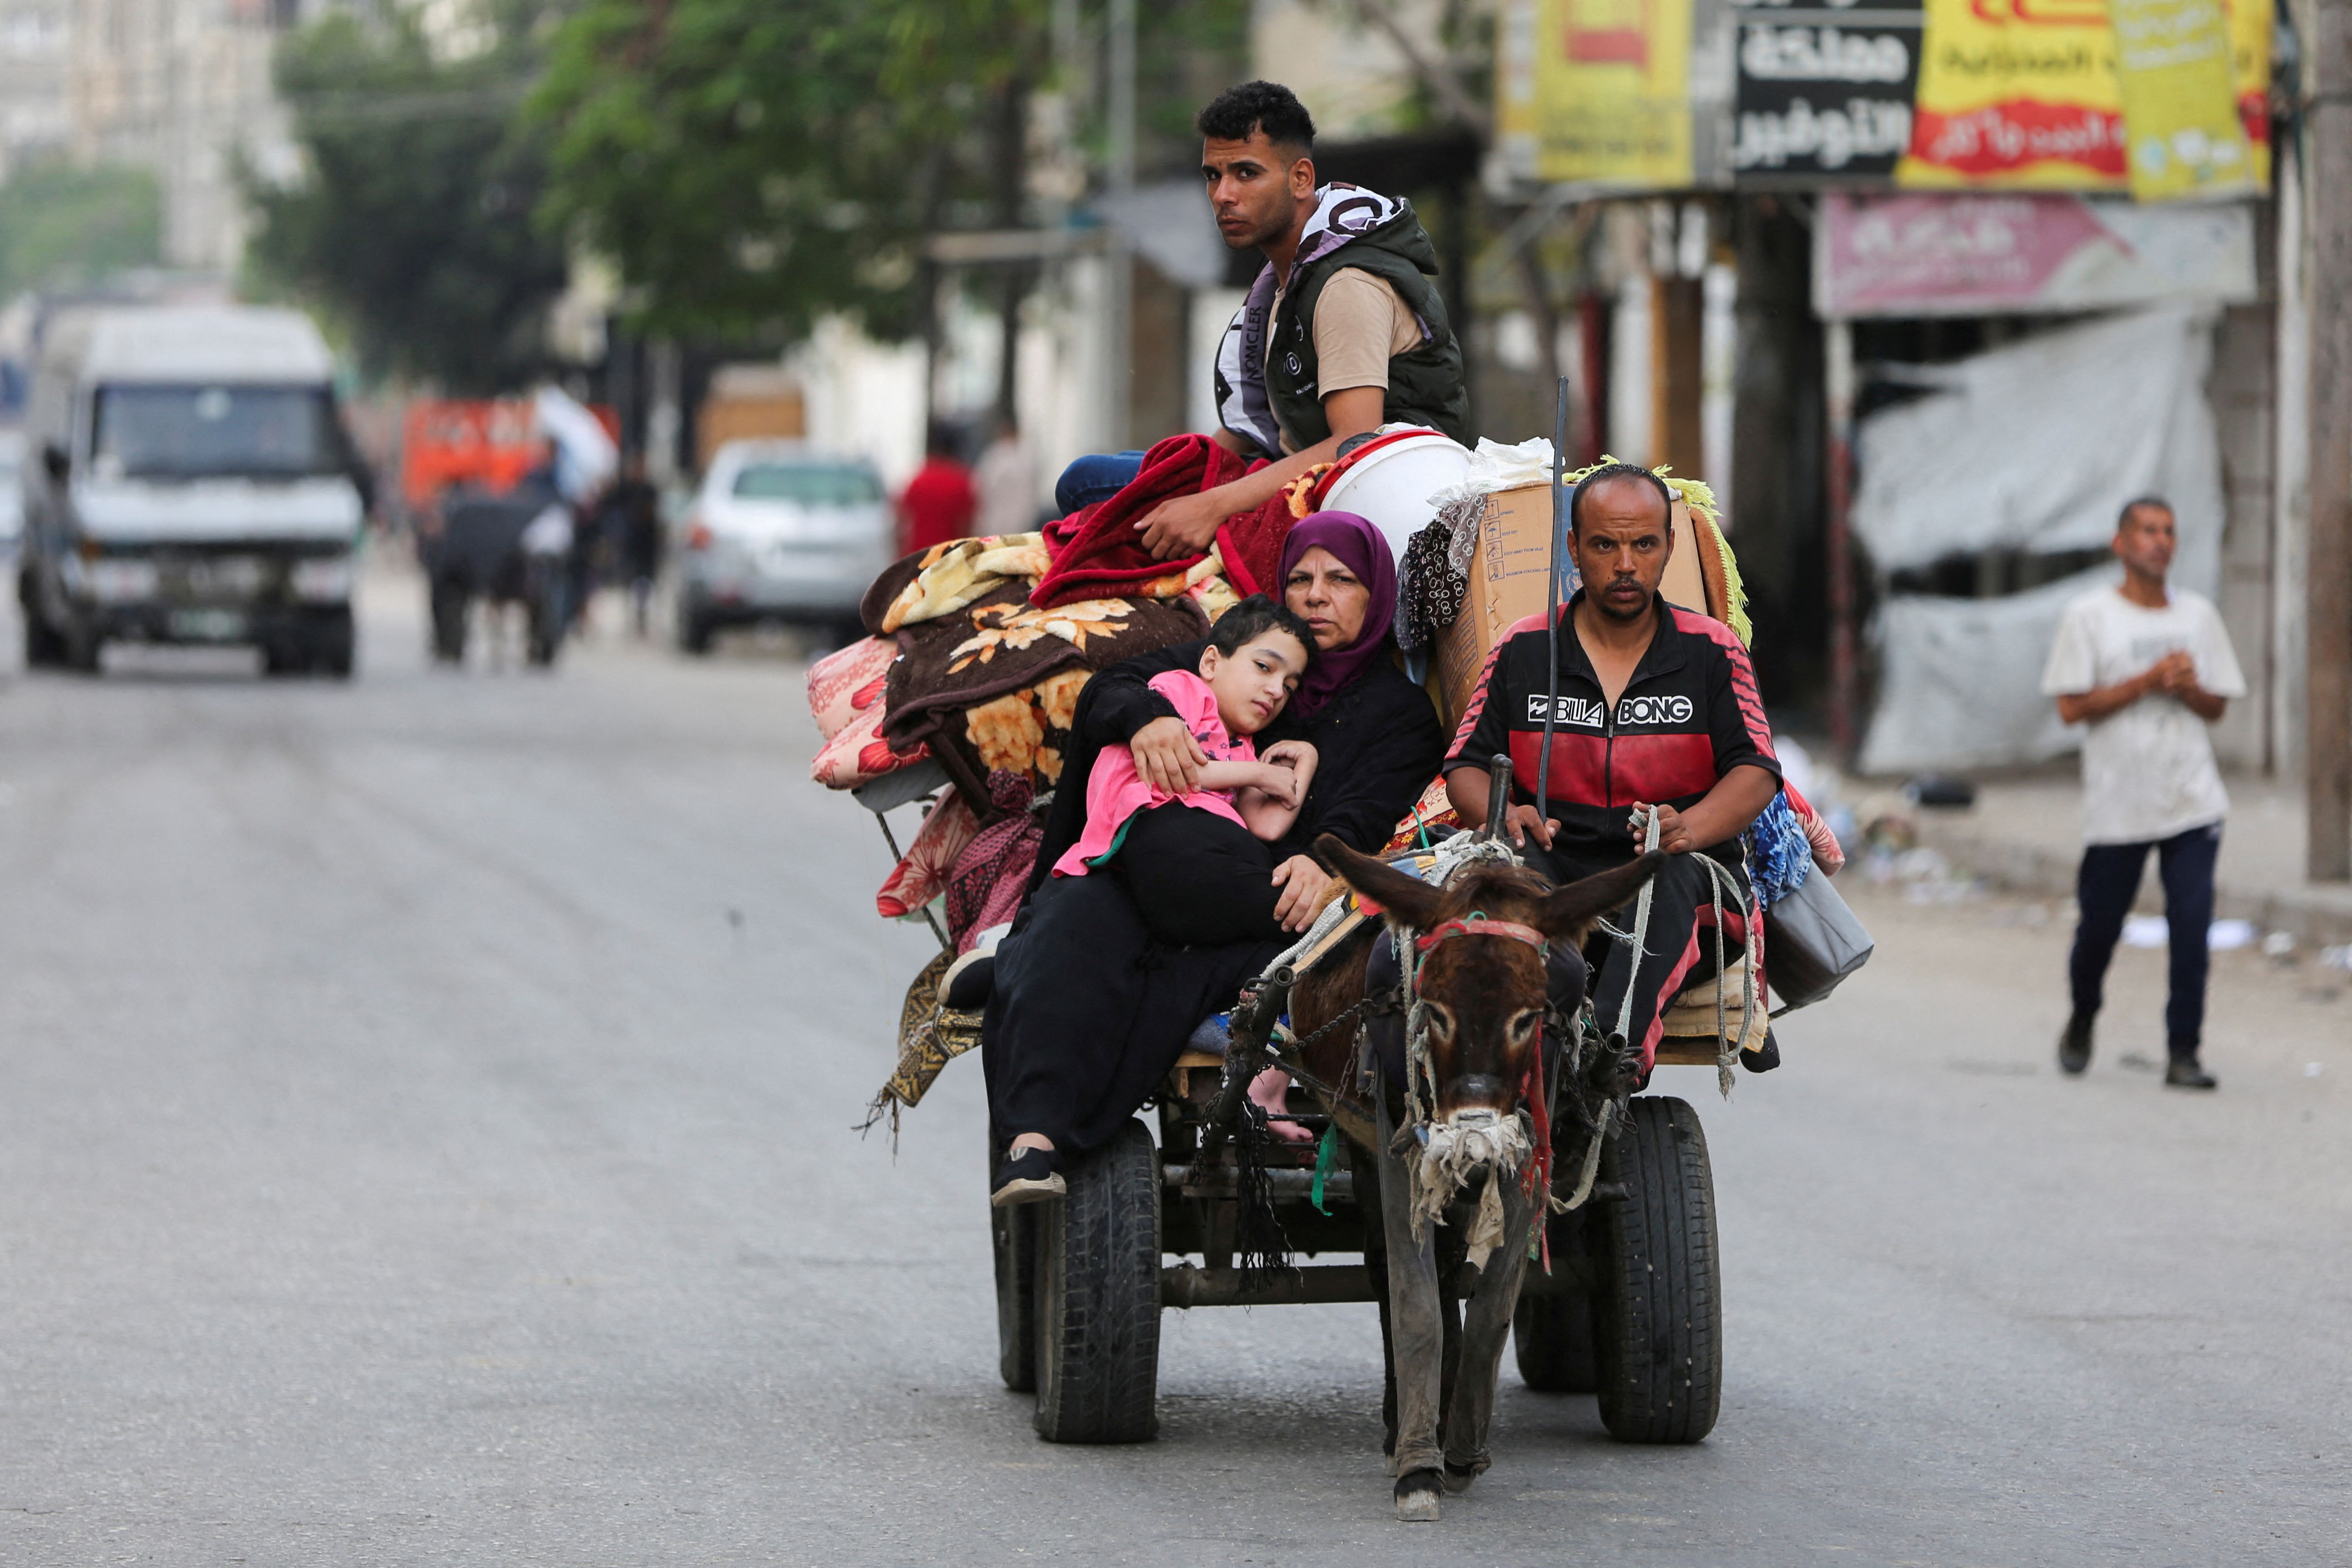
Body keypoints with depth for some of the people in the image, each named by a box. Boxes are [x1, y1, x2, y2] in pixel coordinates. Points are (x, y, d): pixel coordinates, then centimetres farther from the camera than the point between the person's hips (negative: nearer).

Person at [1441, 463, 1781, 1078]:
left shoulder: (1712, 651, 8)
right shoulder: (1522, 652, 11)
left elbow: (1755, 772, -1)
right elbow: (1466, 767, 9)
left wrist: (1689, 829, -23)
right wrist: (1505, 816, -16)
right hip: (1555, 876, 1)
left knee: (1669, 877, -37)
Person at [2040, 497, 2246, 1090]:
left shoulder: (2198, 614, 10)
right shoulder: (2088, 616, -1)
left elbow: (2217, 706, 15)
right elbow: (2072, 707, -8)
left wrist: (2186, 687, -8)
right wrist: (2149, 681, -14)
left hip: (2193, 802, 2)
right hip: (2117, 806, -2)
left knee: (2192, 927, -8)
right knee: (2100, 925, 8)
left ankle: (2183, 1052, -4)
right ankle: (2082, 1022, 35)